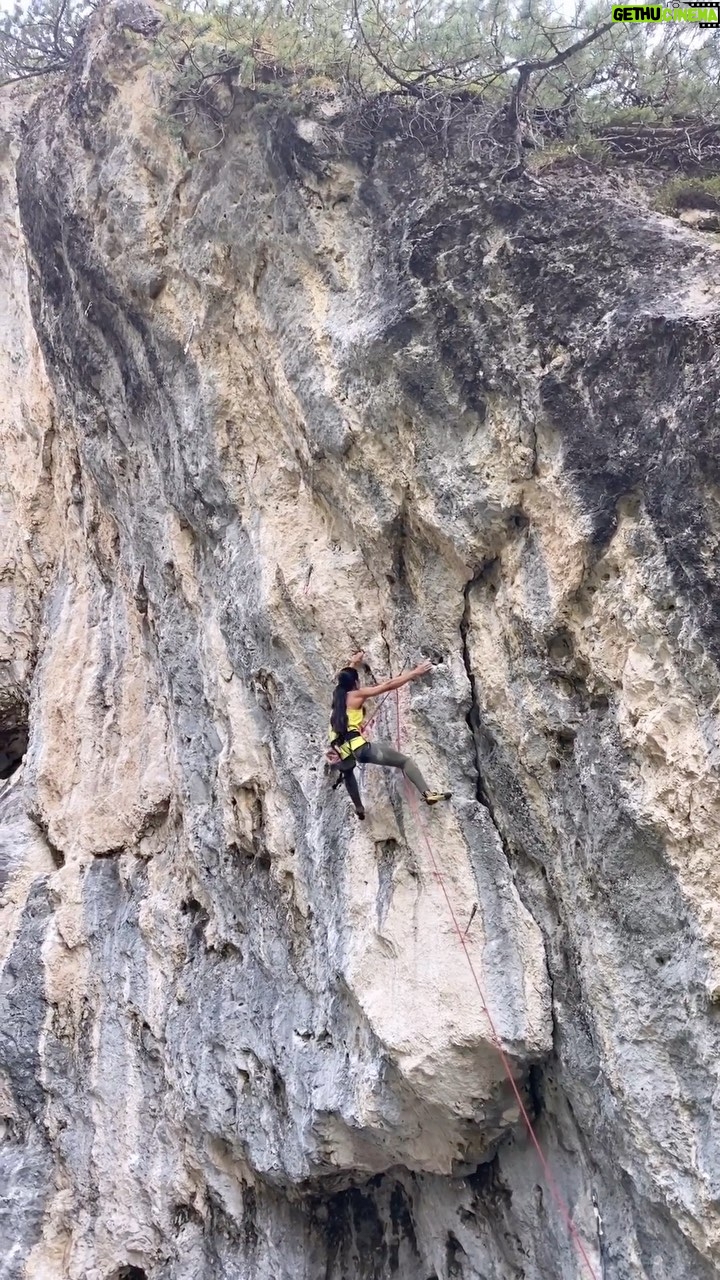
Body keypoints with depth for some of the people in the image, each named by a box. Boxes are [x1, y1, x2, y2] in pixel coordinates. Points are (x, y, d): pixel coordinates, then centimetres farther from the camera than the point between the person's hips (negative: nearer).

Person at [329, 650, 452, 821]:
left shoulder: (337, 694, 18)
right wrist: (414, 673, 1)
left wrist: (353, 664, 59)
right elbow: (388, 685, -4)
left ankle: (359, 809, 43)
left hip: (342, 754, 7)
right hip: (359, 748, -7)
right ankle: (427, 793, -22)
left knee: (348, 773, 43)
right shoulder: (357, 695, 1)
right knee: (405, 761, -4)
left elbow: (345, 678, 43)